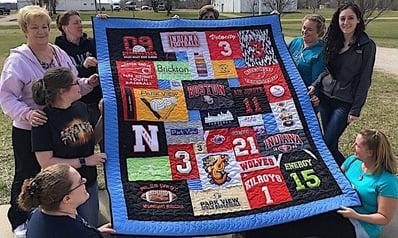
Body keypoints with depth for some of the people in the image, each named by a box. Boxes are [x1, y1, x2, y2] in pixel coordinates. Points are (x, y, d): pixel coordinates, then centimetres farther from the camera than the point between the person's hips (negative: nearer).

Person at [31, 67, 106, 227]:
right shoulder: (44, 119, -19)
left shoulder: (81, 107, -1)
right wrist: (84, 161, -19)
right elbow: (45, 162, -19)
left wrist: (104, 116, -6)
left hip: (89, 183, 6)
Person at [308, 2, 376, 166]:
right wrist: (316, 85, -3)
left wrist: (356, 110, -11)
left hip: (345, 102, -5)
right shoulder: (333, 41, 5)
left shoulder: (367, 46, -10)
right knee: (329, 141, 11)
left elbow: (364, 80, -9)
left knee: (328, 143, -5)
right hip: (325, 96, 5)